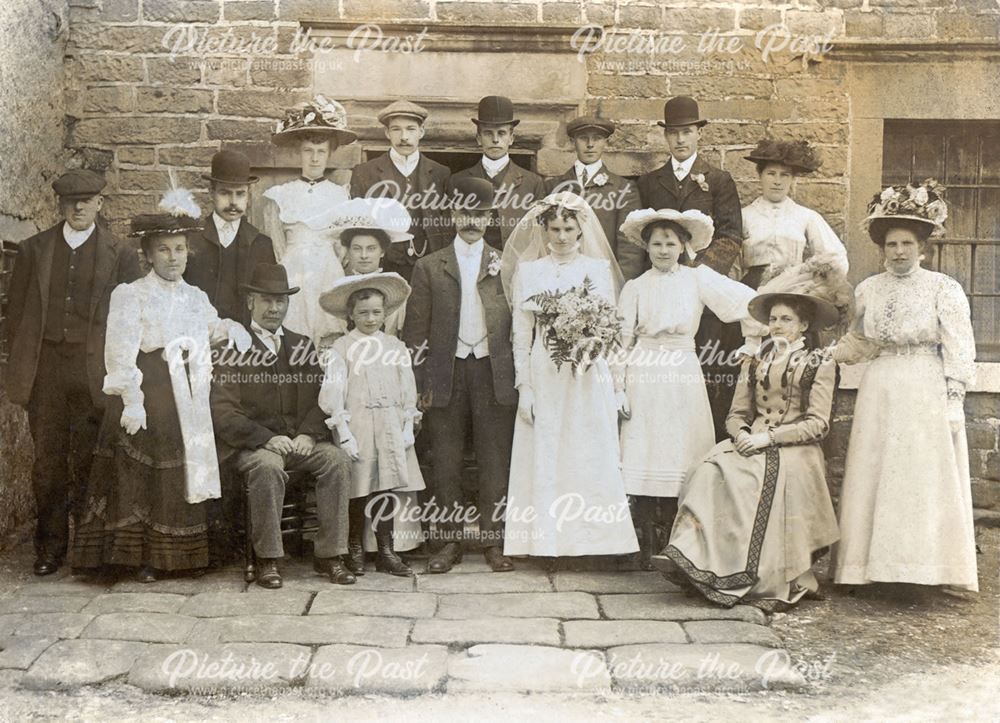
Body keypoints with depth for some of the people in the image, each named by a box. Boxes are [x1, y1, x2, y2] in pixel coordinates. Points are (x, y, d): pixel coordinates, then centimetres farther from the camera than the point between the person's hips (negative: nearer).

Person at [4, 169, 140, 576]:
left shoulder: (121, 255, 5)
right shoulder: (33, 250, 11)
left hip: (94, 370, -2)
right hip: (44, 367, 2)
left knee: (89, 460, 2)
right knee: (48, 460, 4)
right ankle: (49, 546, 14)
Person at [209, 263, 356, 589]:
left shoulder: (302, 346, 17)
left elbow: (320, 399, 12)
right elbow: (223, 411, -7)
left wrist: (308, 434, -9)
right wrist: (266, 438, -20)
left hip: (300, 440, 4)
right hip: (250, 444, -4)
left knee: (337, 458, -23)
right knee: (268, 466, -35)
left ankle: (328, 554, -17)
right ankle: (267, 559, -22)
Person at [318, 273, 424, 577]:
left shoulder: (396, 347, 10)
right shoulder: (342, 348, -1)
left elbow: (408, 392, 10)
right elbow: (332, 393, -6)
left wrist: (408, 427, 2)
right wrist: (344, 433, -12)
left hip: (391, 428, 3)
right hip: (357, 426, -3)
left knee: (387, 488, 5)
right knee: (360, 489, 0)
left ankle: (386, 551, 14)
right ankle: (355, 550, 16)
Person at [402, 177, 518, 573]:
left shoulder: (504, 264, 10)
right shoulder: (429, 267, 9)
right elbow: (415, 329, 6)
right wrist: (419, 383, -1)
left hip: (494, 372, 0)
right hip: (446, 373, 0)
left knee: (495, 460, 2)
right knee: (446, 462, 4)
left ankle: (493, 540, 12)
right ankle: (450, 541, 14)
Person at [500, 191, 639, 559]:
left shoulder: (599, 269, 8)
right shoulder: (528, 271, 7)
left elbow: (610, 326, 7)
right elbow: (521, 334, 5)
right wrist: (524, 387, -1)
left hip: (590, 376, 0)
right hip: (544, 376, 0)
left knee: (591, 456, 0)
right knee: (544, 457, 0)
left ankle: (591, 539, 8)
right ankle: (546, 541, 7)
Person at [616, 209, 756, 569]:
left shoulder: (698, 278, 7)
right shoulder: (635, 287, 7)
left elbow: (750, 302, 2)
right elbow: (622, 341, 6)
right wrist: (618, 389, 2)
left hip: (684, 376, 1)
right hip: (644, 377, 0)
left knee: (681, 458, 3)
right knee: (644, 458, -2)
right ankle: (647, 545, 7)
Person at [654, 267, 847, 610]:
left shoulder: (819, 364, 6)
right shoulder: (754, 363, 19)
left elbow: (817, 423, -3)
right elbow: (736, 414, 15)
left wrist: (768, 437, -12)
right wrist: (742, 435, -9)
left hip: (794, 451, -3)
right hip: (751, 445, 3)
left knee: (769, 481, -34)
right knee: (712, 470, -27)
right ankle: (688, 552, -37)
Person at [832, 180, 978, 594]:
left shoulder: (944, 289, -3)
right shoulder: (869, 289, 10)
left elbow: (960, 350, -5)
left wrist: (952, 402, -11)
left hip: (926, 395, -4)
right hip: (879, 392, 4)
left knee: (927, 479, -3)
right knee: (874, 478, 3)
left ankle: (931, 569, 3)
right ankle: (873, 564, 9)